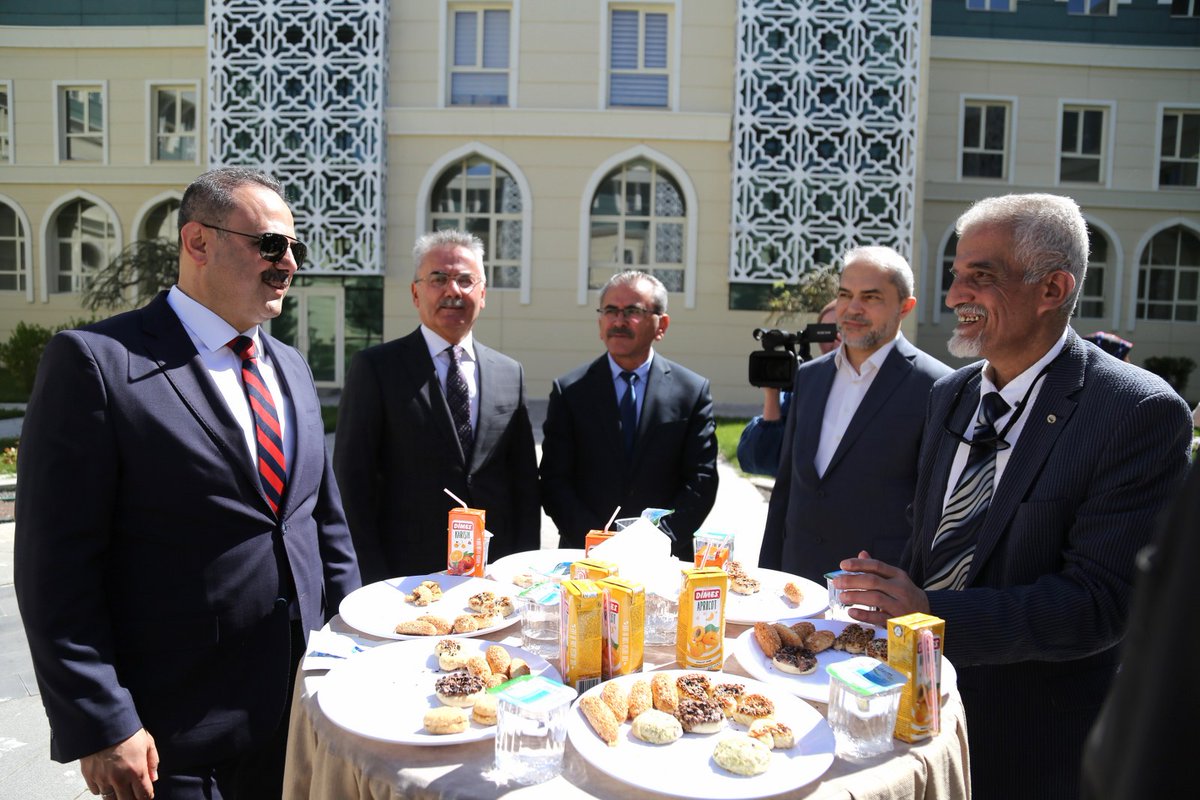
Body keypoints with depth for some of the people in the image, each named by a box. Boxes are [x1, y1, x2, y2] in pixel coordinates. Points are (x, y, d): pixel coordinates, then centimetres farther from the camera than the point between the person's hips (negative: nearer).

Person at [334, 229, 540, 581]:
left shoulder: (510, 373, 6)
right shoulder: (375, 367, -5)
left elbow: (524, 481, 8)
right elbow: (353, 480, -6)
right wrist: (374, 582, -10)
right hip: (406, 576, -3)